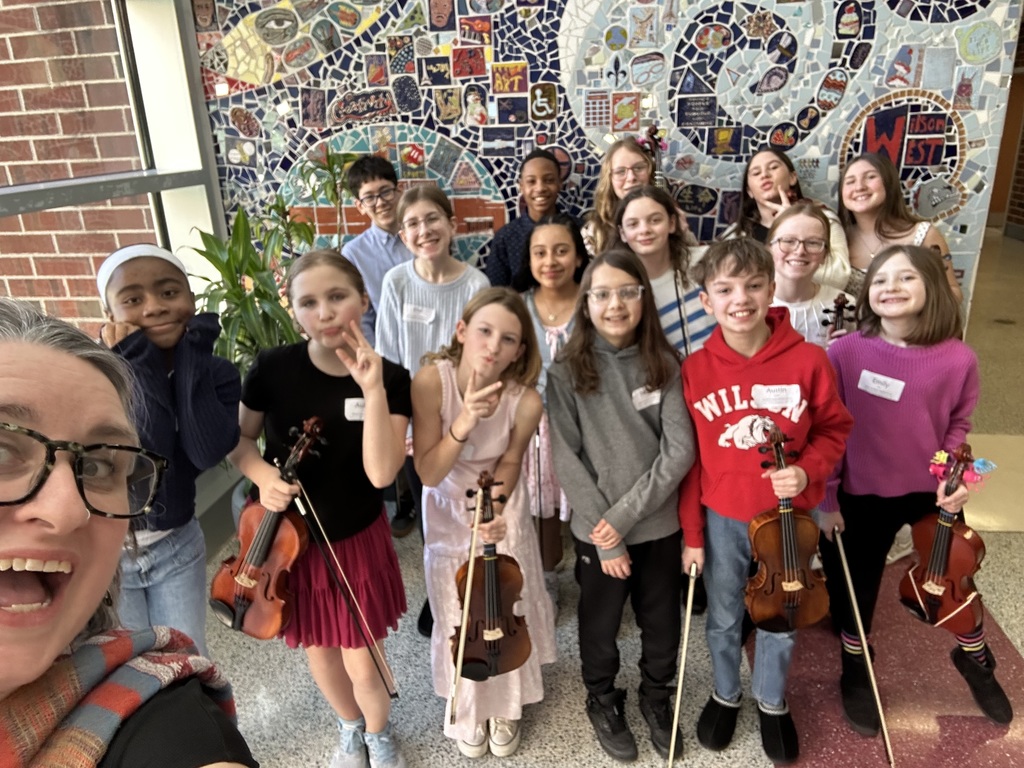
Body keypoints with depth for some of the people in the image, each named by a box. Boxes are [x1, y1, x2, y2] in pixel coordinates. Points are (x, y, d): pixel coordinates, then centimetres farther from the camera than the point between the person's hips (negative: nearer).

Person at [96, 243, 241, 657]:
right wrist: (141, 360, -27)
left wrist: (191, 358, -24)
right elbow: (151, 448, -29)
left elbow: (208, 452, -26)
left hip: (177, 545, 3)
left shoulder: (215, 372, -9)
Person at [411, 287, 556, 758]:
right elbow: (428, 473, -25)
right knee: (459, 618, 11)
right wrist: (462, 425, -40)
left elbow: (509, 462, -10)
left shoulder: (526, 401, -28)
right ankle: (466, 708, 41)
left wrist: (495, 508, -27)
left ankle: (504, 707, 41)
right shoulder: (431, 381, -30)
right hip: (448, 512, 0)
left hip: (502, 508, 1)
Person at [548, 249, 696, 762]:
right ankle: (603, 703, 46)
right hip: (595, 531, -1)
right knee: (600, 628, 18)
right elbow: (566, 459, -11)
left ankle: (657, 699, 47)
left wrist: (624, 514, -17)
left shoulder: (664, 365, -5)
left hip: (660, 525, 2)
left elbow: (681, 450, -11)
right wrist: (604, 537, -13)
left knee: (663, 627, 19)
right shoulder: (567, 371, -10)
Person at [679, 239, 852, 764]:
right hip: (721, 517, 0)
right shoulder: (694, 369, -12)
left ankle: (772, 703, 46)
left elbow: (834, 428, 1)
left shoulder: (809, 360, -14)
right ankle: (725, 695, 46)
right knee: (723, 618, 19)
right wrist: (691, 533, -1)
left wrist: (807, 470, -19)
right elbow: (688, 457, -5)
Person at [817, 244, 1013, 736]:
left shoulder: (958, 359, -12)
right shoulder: (845, 352, -15)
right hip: (862, 497, -1)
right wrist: (825, 498, -6)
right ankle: (855, 673, 43)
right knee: (856, 588, 15)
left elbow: (959, 426, 4)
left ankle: (975, 660, 52)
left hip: (931, 493, 1)